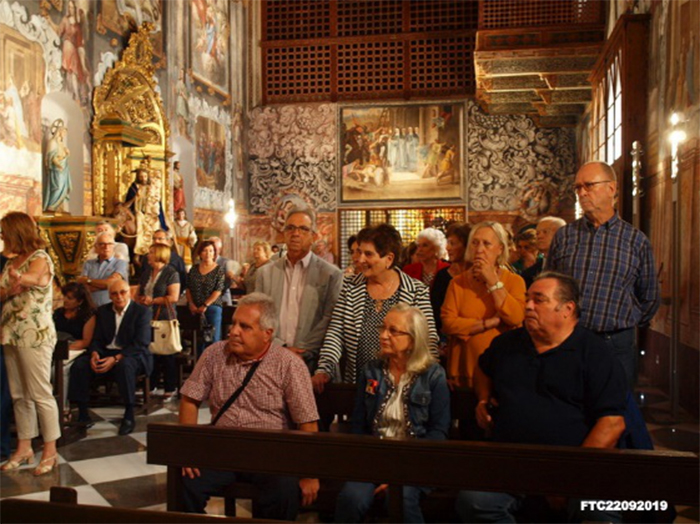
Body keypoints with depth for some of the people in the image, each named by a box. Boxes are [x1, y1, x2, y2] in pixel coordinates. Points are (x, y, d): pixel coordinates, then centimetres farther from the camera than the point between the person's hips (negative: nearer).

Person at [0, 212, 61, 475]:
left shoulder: (40, 258, -9)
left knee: (41, 394, -2)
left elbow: (33, 278, -30)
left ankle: (50, 452, 7)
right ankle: (24, 448, 23)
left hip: (35, 336, -8)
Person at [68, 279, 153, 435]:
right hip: (106, 352, 5)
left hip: (132, 355, -5)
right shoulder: (103, 311, 12)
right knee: (79, 364, -21)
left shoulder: (142, 311, -6)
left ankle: (129, 416, -27)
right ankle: (83, 414, -10)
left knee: (124, 365, -39)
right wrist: (94, 354, -15)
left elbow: (141, 344, -15)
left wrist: (115, 359, -26)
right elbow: (97, 339, 9)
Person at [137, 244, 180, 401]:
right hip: (147, 318, 6)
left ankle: (170, 389, 9)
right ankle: (151, 386, 21)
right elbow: (138, 294, 21)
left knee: (166, 354, 0)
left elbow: (173, 297, -15)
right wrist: (140, 300, -1)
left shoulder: (171, 273, -6)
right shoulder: (146, 274, 16)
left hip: (165, 318, -6)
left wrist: (152, 300, -12)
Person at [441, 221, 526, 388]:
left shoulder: (514, 281, 3)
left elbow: (516, 318, -14)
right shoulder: (458, 283, 3)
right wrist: (489, 323, -13)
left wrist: (493, 281, -11)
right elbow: (448, 323, -9)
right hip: (465, 367, 1)